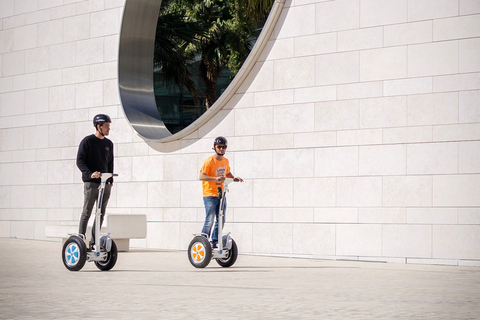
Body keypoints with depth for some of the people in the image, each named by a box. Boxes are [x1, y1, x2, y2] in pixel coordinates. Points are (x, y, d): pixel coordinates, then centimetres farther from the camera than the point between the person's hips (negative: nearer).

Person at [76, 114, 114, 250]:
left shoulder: (109, 144, 16)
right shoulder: (87, 141, -2)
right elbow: (80, 161, -7)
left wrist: (111, 180, 13)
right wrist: (90, 174, -22)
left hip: (105, 183, 6)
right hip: (91, 183, -6)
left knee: (101, 214, 5)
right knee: (86, 212, -7)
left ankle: (94, 242, 11)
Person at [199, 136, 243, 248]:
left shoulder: (225, 161, 9)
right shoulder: (209, 161, -12)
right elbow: (201, 176, -19)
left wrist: (234, 178, 6)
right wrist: (216, 178, -31)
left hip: (221, 194, 7)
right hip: (210, 195, -7)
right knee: (210, 220, -11)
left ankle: (214, 242, 20)